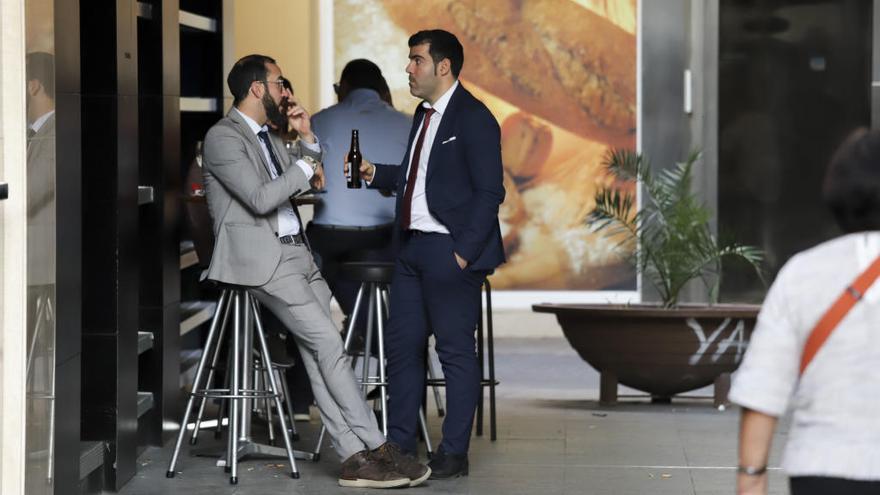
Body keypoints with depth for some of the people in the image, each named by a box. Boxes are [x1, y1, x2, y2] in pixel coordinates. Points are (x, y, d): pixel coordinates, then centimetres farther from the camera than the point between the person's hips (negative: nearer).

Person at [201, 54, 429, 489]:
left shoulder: (266, 137, 20)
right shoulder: (223, 137, -8)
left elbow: (308, 184, 28)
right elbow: (260, 199, -18)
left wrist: (307, 138, 13)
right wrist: (304, 168, -5)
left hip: (298, 254, 9)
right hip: (261, 258, -9)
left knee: (318, 352, -3)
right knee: (328, 342, -16)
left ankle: (355, 457, -10)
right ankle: (376, 446, -13)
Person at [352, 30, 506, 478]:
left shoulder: (473, 119, -11)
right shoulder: (425, 114, 16)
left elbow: (489, 192, -14)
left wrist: (463, 253, -18)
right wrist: (376, 173, 6)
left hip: (449, 252, -9)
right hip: (411, 246, 9)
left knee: (456, 352, -1)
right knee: (402, 346, 11)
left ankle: (454, 453, 6)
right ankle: (399, 444, 20)